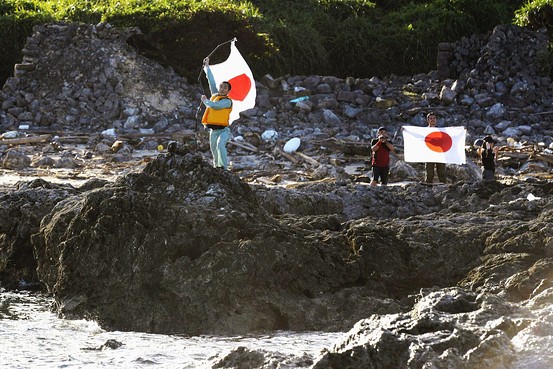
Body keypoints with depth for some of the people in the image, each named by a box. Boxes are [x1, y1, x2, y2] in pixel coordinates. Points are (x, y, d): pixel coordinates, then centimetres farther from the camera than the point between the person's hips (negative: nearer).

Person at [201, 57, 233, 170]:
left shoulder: (227, 101, -7)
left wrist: (205, 100, -1)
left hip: (223, 130, -7)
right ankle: (216, 166, 21)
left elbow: (215, 105, -20)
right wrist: (207, 66, 21)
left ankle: (224, 167, -32)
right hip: (213, 131, 7)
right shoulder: (215, 95, 13)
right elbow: (211, 81, 17)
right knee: (214, 150, 8)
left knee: (220, 145, -28)